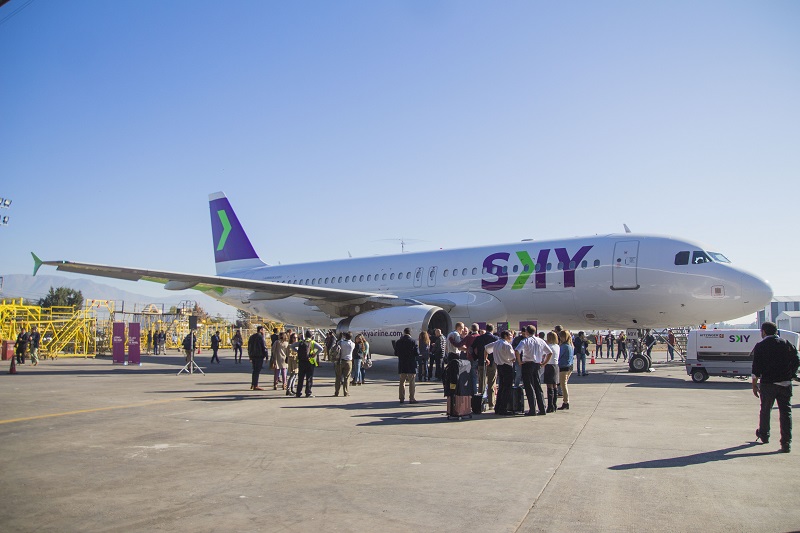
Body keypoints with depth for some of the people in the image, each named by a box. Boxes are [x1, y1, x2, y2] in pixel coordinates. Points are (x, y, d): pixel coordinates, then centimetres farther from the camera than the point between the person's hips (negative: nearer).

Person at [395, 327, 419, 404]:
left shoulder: (398, 342, 0)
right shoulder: (413, 341, -10)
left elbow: (396, 354, 4)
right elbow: (417, 353, -10)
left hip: (402, 365, 3)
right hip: (411, 365, -3)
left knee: (402, 381, 13)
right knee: (411, 382, 4)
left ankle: (402, 398, 14)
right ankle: (411, 398, 2)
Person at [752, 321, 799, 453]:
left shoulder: (760, 346, -4)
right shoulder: (788, 345, 4)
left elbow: (756, 368, -6)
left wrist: (754, 385, 2)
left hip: (767, 383, -2)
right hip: (785, 383, 2)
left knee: (765, 410, 16)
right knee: (785, 412, 2)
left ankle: (764, 435, 34)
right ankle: (786, 443, -3)